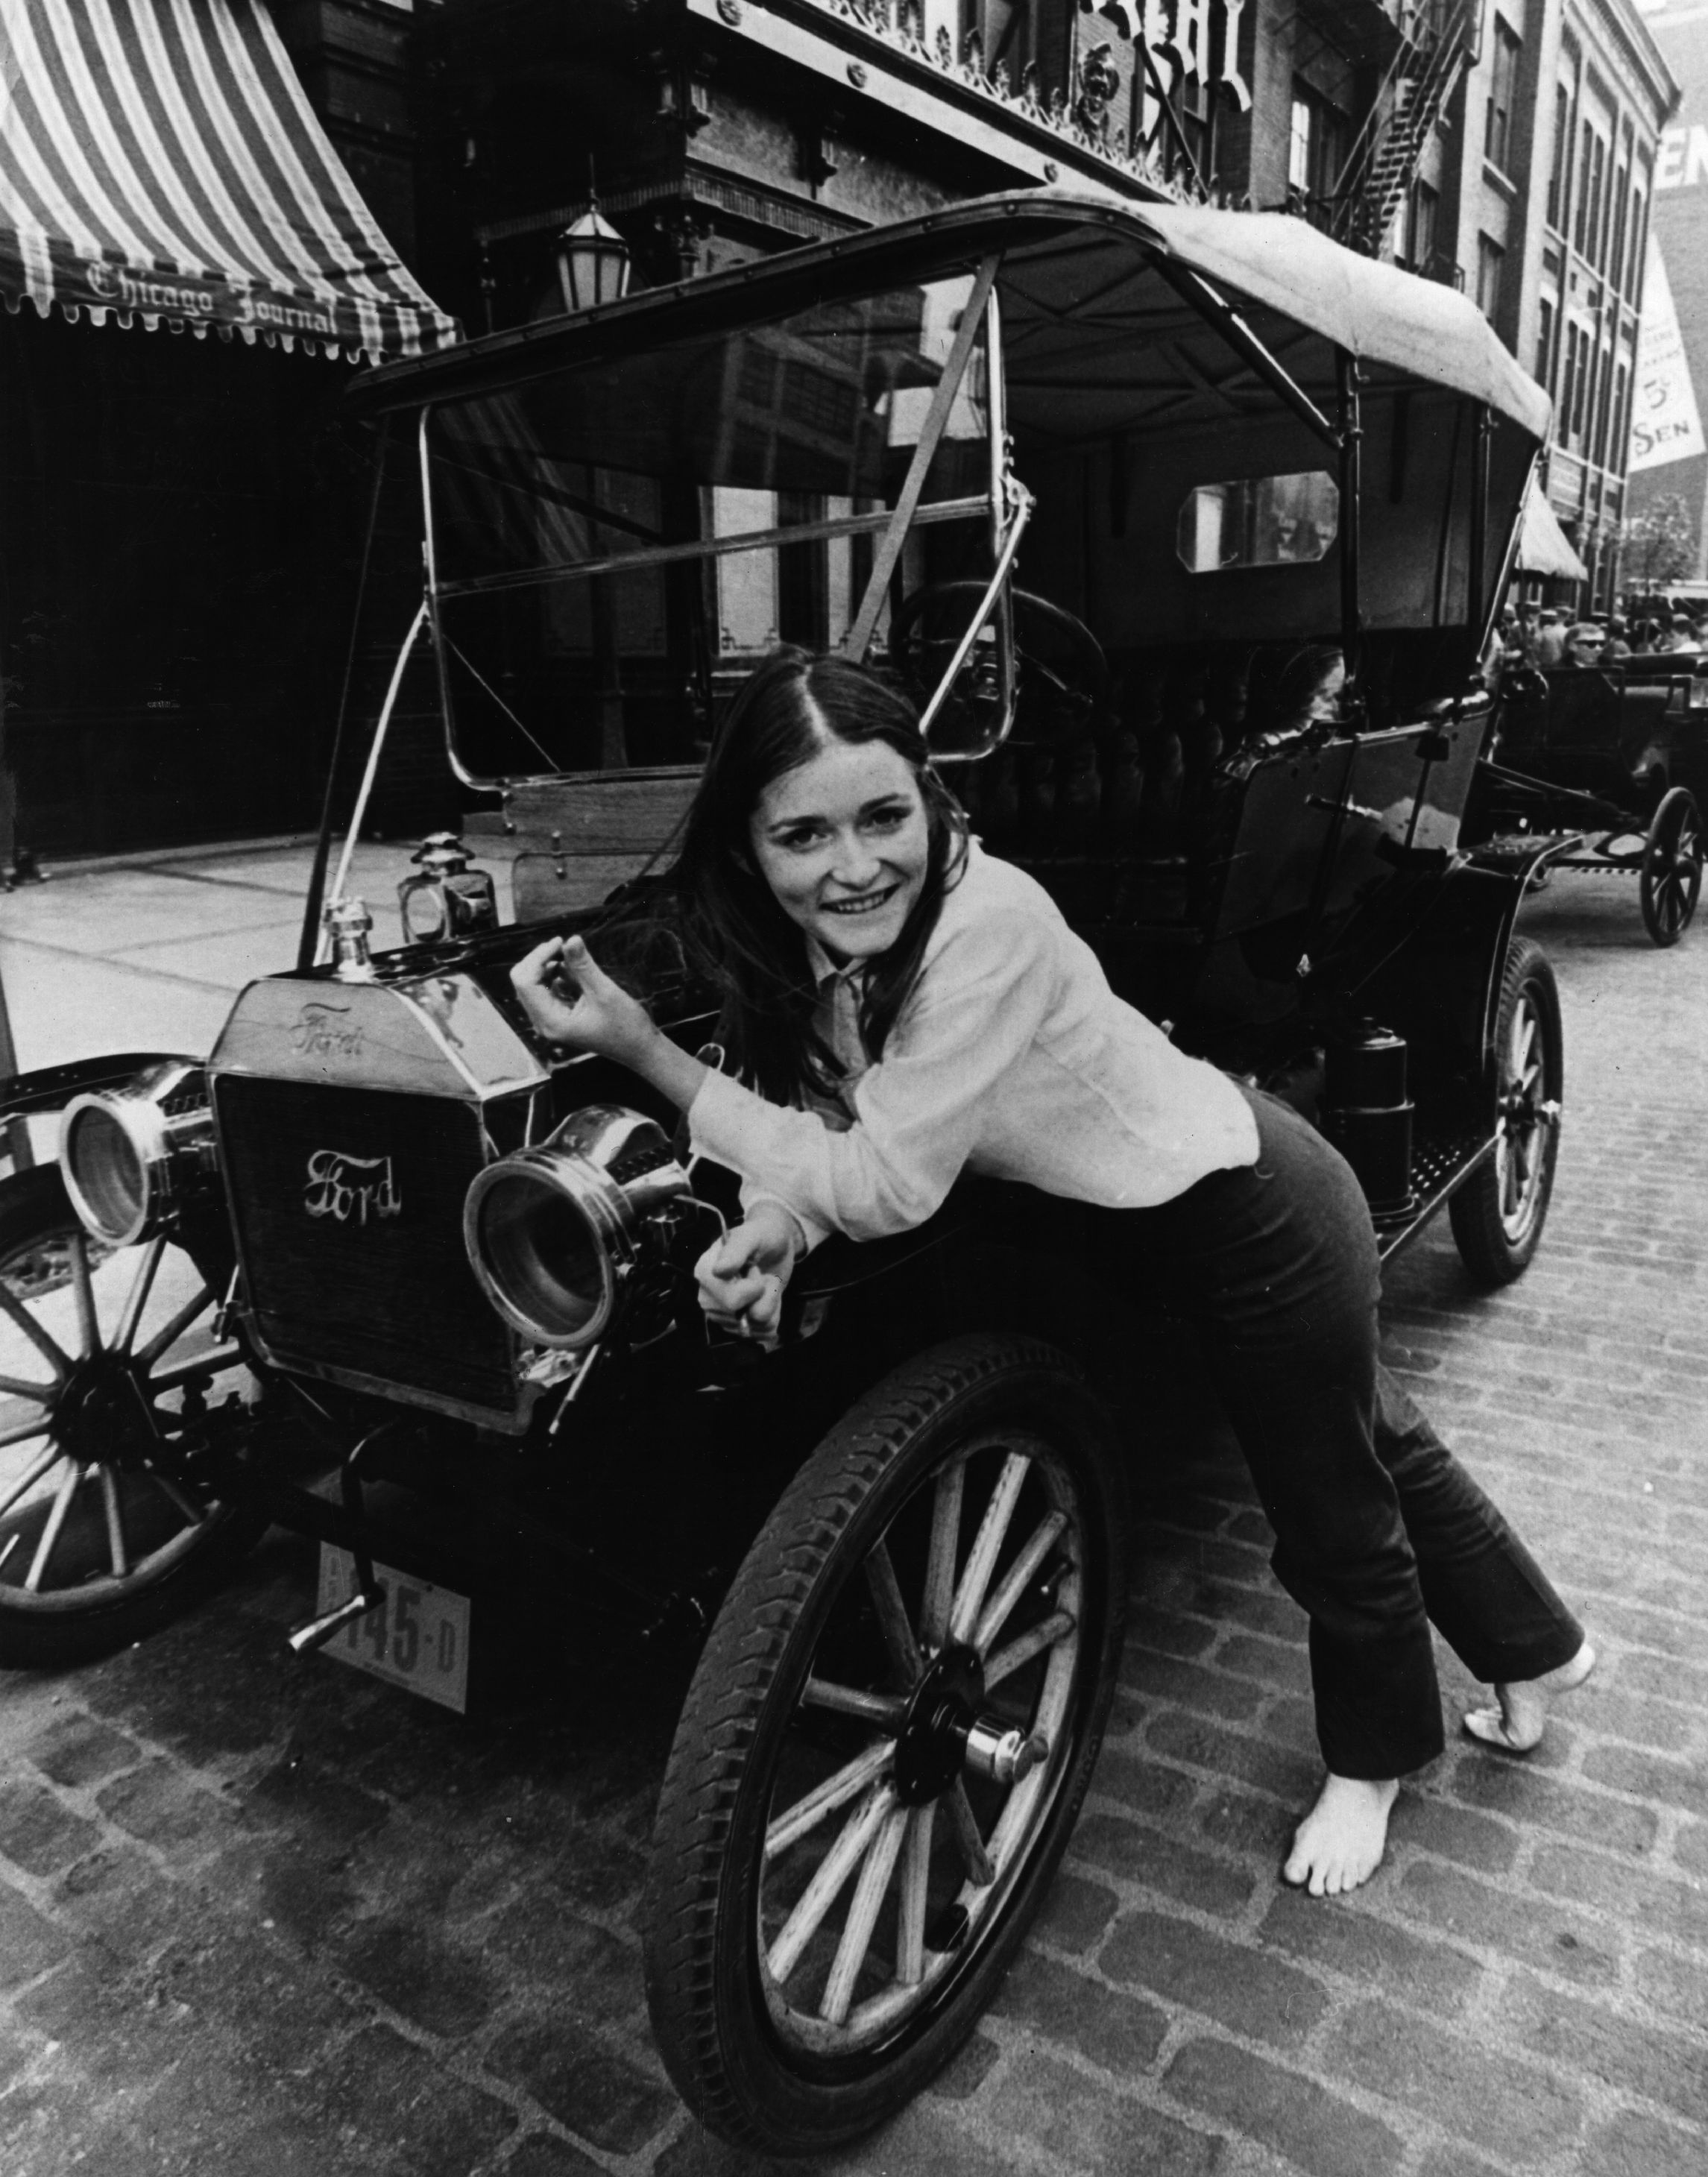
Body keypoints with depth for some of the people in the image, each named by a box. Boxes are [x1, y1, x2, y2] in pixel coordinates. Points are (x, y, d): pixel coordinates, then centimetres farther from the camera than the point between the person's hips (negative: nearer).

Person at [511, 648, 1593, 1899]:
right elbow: (821, 1123, -5)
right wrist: (773, 1230, -27)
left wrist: (644, 1050, -33)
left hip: (1260, 1227, -8)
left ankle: (1373, 1762, 47)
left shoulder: (986, 921, -34)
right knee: (1380, 1445, 28)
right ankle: (1537, 1646, 55)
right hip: (1154, 1223, 8)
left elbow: (882, 1186, -33)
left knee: (1339, 1513, 16)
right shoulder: (813, 940, -10)